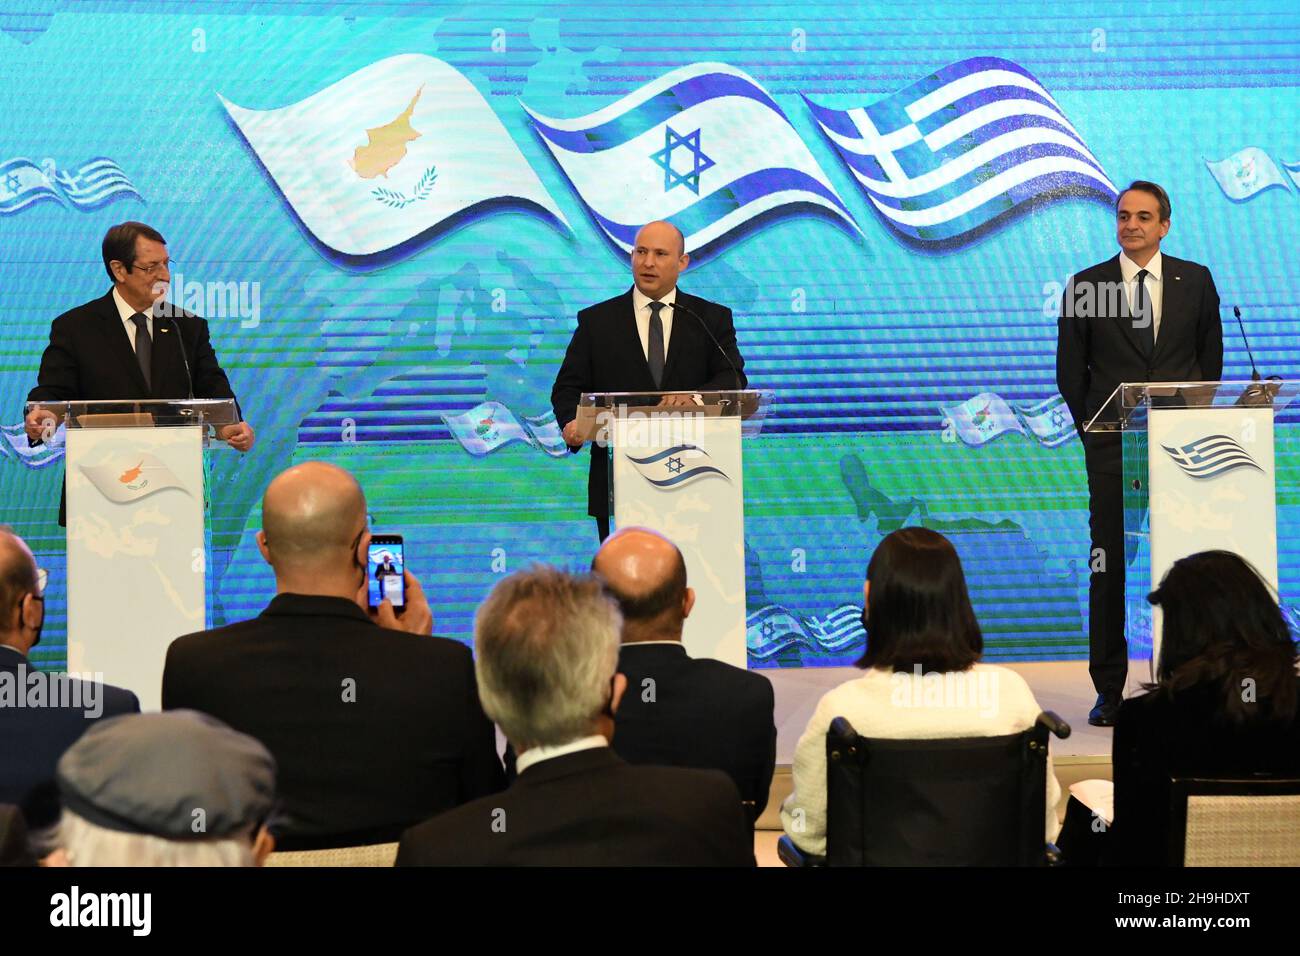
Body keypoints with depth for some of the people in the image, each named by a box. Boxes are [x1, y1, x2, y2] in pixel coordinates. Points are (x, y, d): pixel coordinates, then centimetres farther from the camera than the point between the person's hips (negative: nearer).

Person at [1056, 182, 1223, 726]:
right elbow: (1070, 370, 8)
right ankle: (1109, 689, 6)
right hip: (1112, 447, -1)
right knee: (1110, 565, 0)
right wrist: (1092, 430, 3)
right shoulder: (1085, 287, 5)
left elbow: (1210, 356, 13)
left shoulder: (1196, 281, 8)